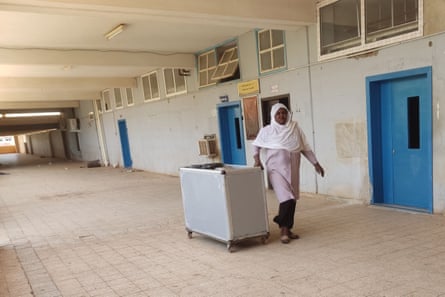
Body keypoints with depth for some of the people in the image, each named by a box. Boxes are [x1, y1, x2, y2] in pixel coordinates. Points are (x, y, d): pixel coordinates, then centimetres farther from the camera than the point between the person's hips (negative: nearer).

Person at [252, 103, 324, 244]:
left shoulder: (295, 128, 5)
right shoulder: (267, 130, -1)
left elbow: (305, 148, 10)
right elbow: (256, 145, 11)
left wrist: (316, 163, 9)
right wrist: (257, 159, -4)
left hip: (292, 169, 4)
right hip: (276, 168, -4)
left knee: (292, 199, 8)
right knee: (286, 198, -13)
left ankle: (287, 228, 23)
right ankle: (284, 229, 2)